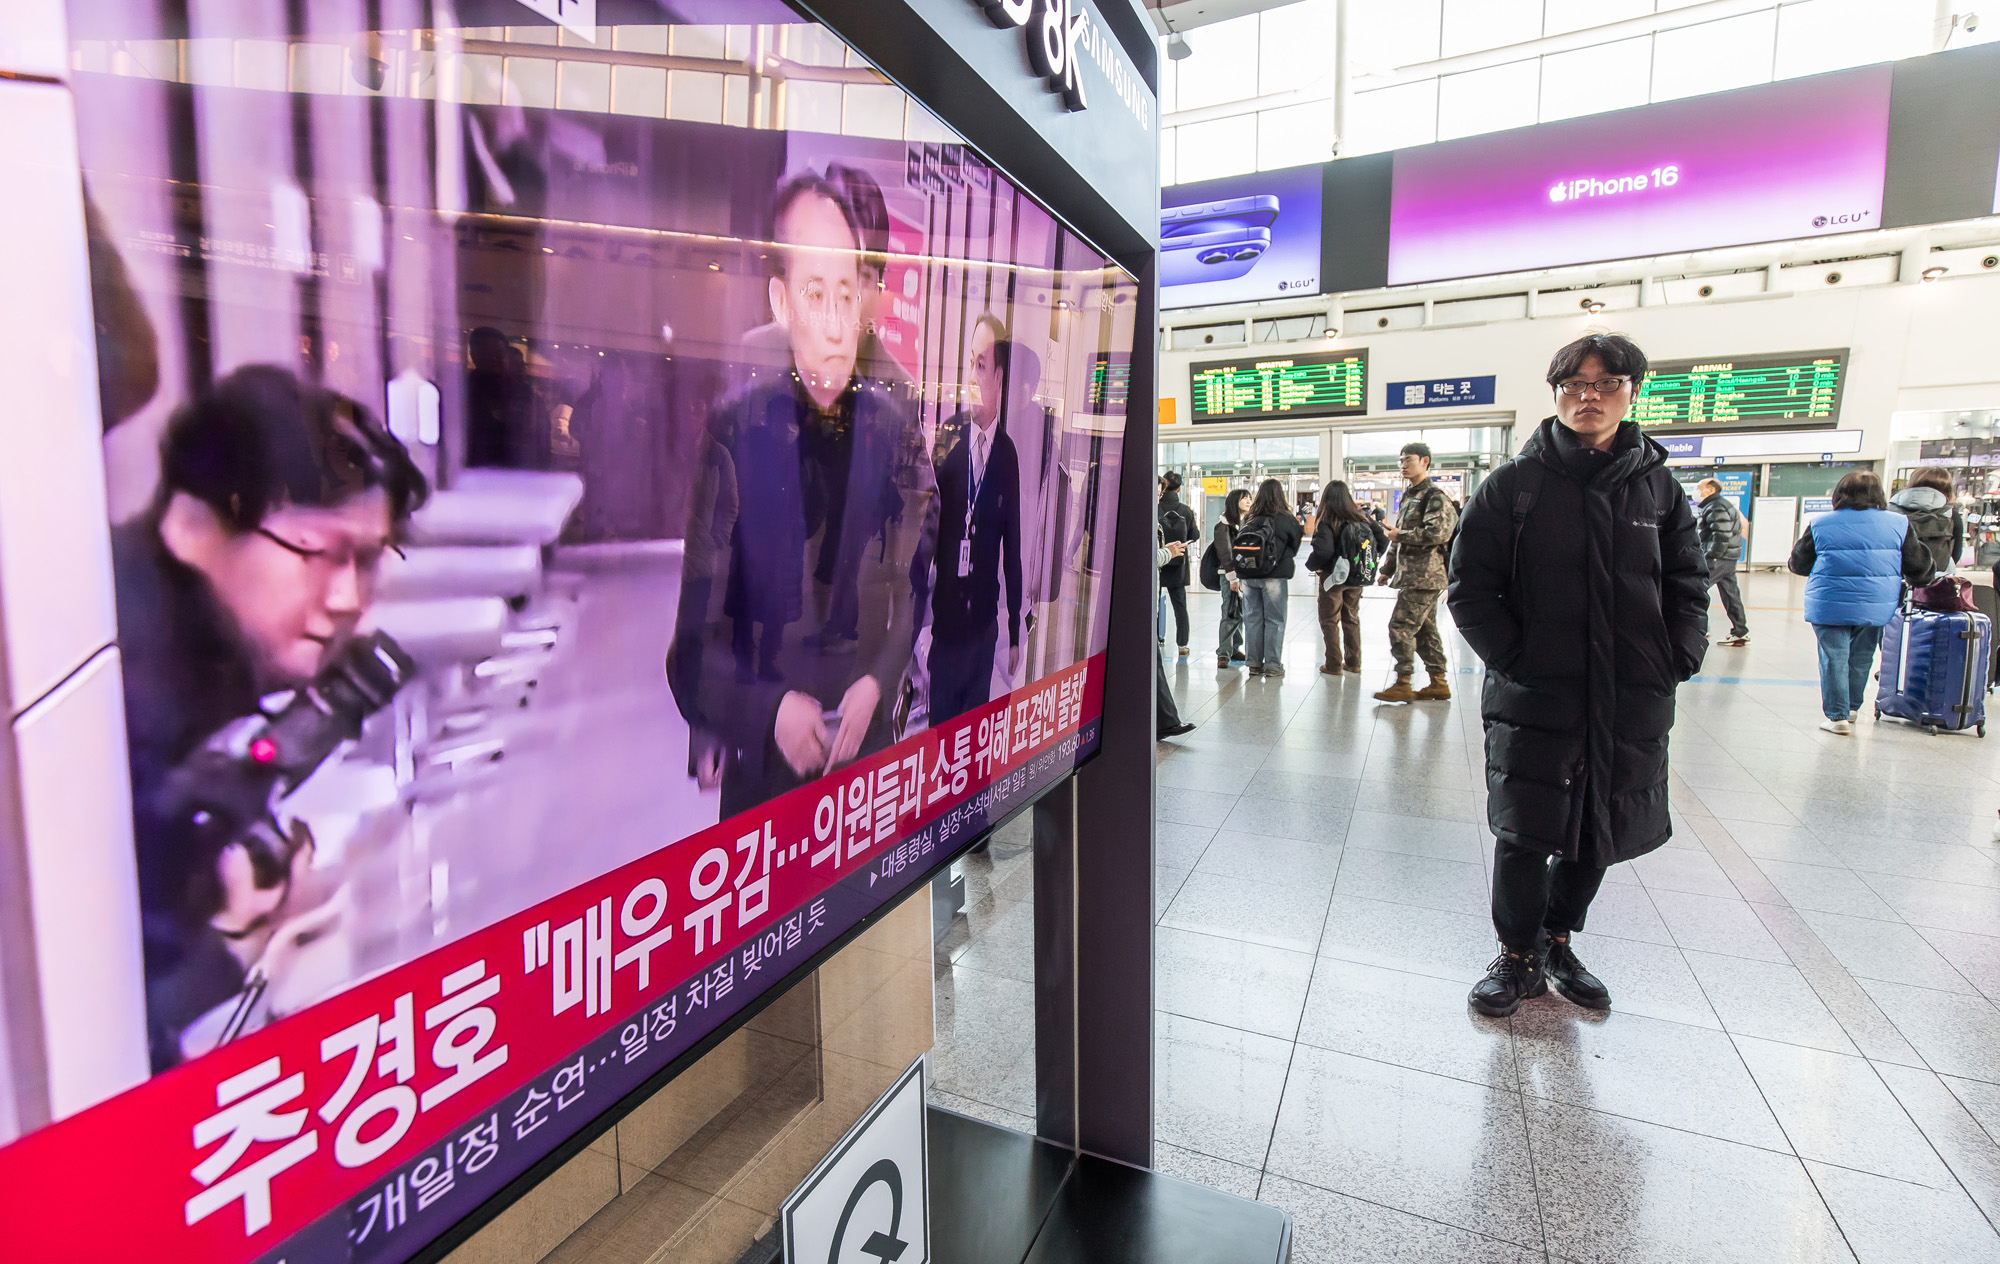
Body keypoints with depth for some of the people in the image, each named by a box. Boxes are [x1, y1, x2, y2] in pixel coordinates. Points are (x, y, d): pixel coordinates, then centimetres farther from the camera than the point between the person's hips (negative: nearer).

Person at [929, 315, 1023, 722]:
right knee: (939, 717, 10)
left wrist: (1015, 634, 4)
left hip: (985, 622, 0)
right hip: (945, 615, 0)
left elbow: (1013, 548, 0)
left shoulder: (1009, 454, -5)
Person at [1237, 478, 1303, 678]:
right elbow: (1295, 545, 7)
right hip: (1275, 576, -3)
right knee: (1274, 620, 5)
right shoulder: (1286, 520, -5)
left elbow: (1238, 544, 8)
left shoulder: (1248, 519, 1)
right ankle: (1273, 664, 7)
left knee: (1252, 618, 10)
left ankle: (1254, 663, 15)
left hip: (1249, 576, 3)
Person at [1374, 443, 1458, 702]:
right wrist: (1387, 568, 23)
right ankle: (1439, 683, 20)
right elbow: (1399, 539, 24)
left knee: (1401, 626, -10)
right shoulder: (1408, 496, 18)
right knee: (1424, 629, 12)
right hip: (1411, 575, 9)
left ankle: (1403, 684, -4)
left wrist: (1400, 534, -14)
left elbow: (1437, 533, -24)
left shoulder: (1435, 497, -11)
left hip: (1425, 576, -9)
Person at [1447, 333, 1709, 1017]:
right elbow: (1469, 586, -3)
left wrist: (1677, 660, -2)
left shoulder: (1658, 487, 6)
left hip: (1632, 703, 3)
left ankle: (1558, 939, 37)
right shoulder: (1515, 484, -2)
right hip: (1534, 696, -3)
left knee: (1598, 835, 14)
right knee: (1525, 834, 3)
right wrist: (1510, 656, -11)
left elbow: (1689, 587, 12)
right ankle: (1519, 955, 24)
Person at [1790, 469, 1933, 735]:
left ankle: (1838, 716, 5)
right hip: (1876, 607, 3)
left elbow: (1798, 565, 4)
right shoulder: (1898, 524, 0)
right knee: (1861, 658, 17)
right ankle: (1852, 708, 31)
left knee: (1834, 659, 3)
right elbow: (1919, 566, 7)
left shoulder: (1819, 525, -4)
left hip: (1828, 606, -2)